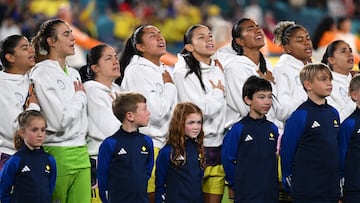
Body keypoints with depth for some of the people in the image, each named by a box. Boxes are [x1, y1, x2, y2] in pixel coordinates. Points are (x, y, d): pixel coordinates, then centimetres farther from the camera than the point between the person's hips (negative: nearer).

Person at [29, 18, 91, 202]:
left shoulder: (73, 74, 16)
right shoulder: (42, 73, -9)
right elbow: (59, 120, -16)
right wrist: (80, 96, -4)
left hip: (81, 153, 7)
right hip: (57, 153, -7)